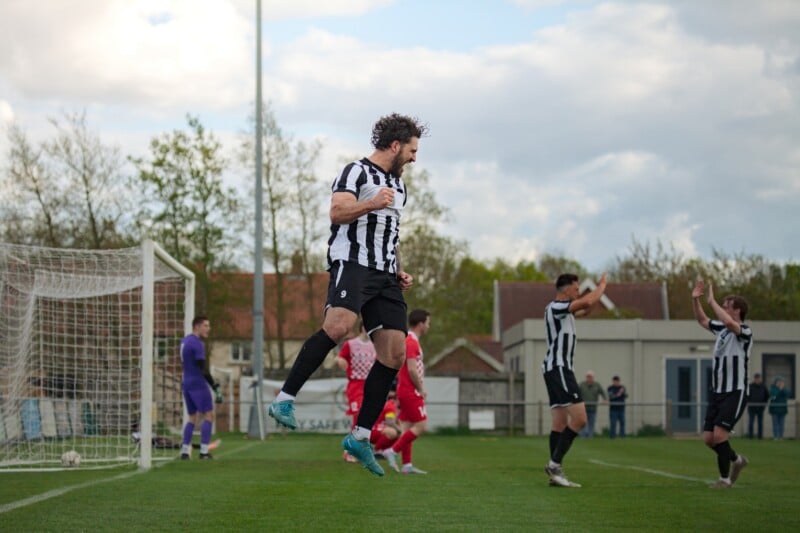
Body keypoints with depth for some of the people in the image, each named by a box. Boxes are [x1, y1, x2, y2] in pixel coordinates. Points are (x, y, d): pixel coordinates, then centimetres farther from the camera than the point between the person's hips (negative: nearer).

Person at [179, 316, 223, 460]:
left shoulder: (185, 341, 12)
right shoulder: (197, 344, -16)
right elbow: (204, 370, -20)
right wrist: (216, 388, -19)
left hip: (186, 383, 9)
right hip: (198, 384, -9)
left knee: (193, 418, 14)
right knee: (208, 416, -3)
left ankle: (185, 451, 8)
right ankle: (204, 451, -9)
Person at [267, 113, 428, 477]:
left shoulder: (399, 187, 28)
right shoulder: (357, 171, 2)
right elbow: (337, 213, -12)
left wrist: (399, 272, 23)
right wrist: (372, 204, -25)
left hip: (384, 274, 8)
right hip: (352, 262, -8)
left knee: (395, 353, -3)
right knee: (339, 325, -33)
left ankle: (360, 437, 2)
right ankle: (284, 399, -27)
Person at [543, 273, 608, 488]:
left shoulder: (562, 310, 19)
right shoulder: (555, 307, -11)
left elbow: (584, 308, 35)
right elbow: (586, 302, -22)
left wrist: (597, 290, 19)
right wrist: (602, 285, -5)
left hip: (558, 369, 11)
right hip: (559, 368, -11)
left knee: (560, 422, 6)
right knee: (579, 418, -17)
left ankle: (555, 472, 3)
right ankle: (554, 464, -18)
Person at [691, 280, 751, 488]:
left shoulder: (745, 332, -12)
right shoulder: (721, 328, 11)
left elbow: (730, 323, -34)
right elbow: (702, 320, 25)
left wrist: (712, 301, -27)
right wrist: (695, 299, 10)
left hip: (735, 393, -8)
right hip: (717, 391, 8)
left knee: (719, 434, -16)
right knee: (708, 438, 5)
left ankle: (725, 478, -2)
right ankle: (736, 460, 30)